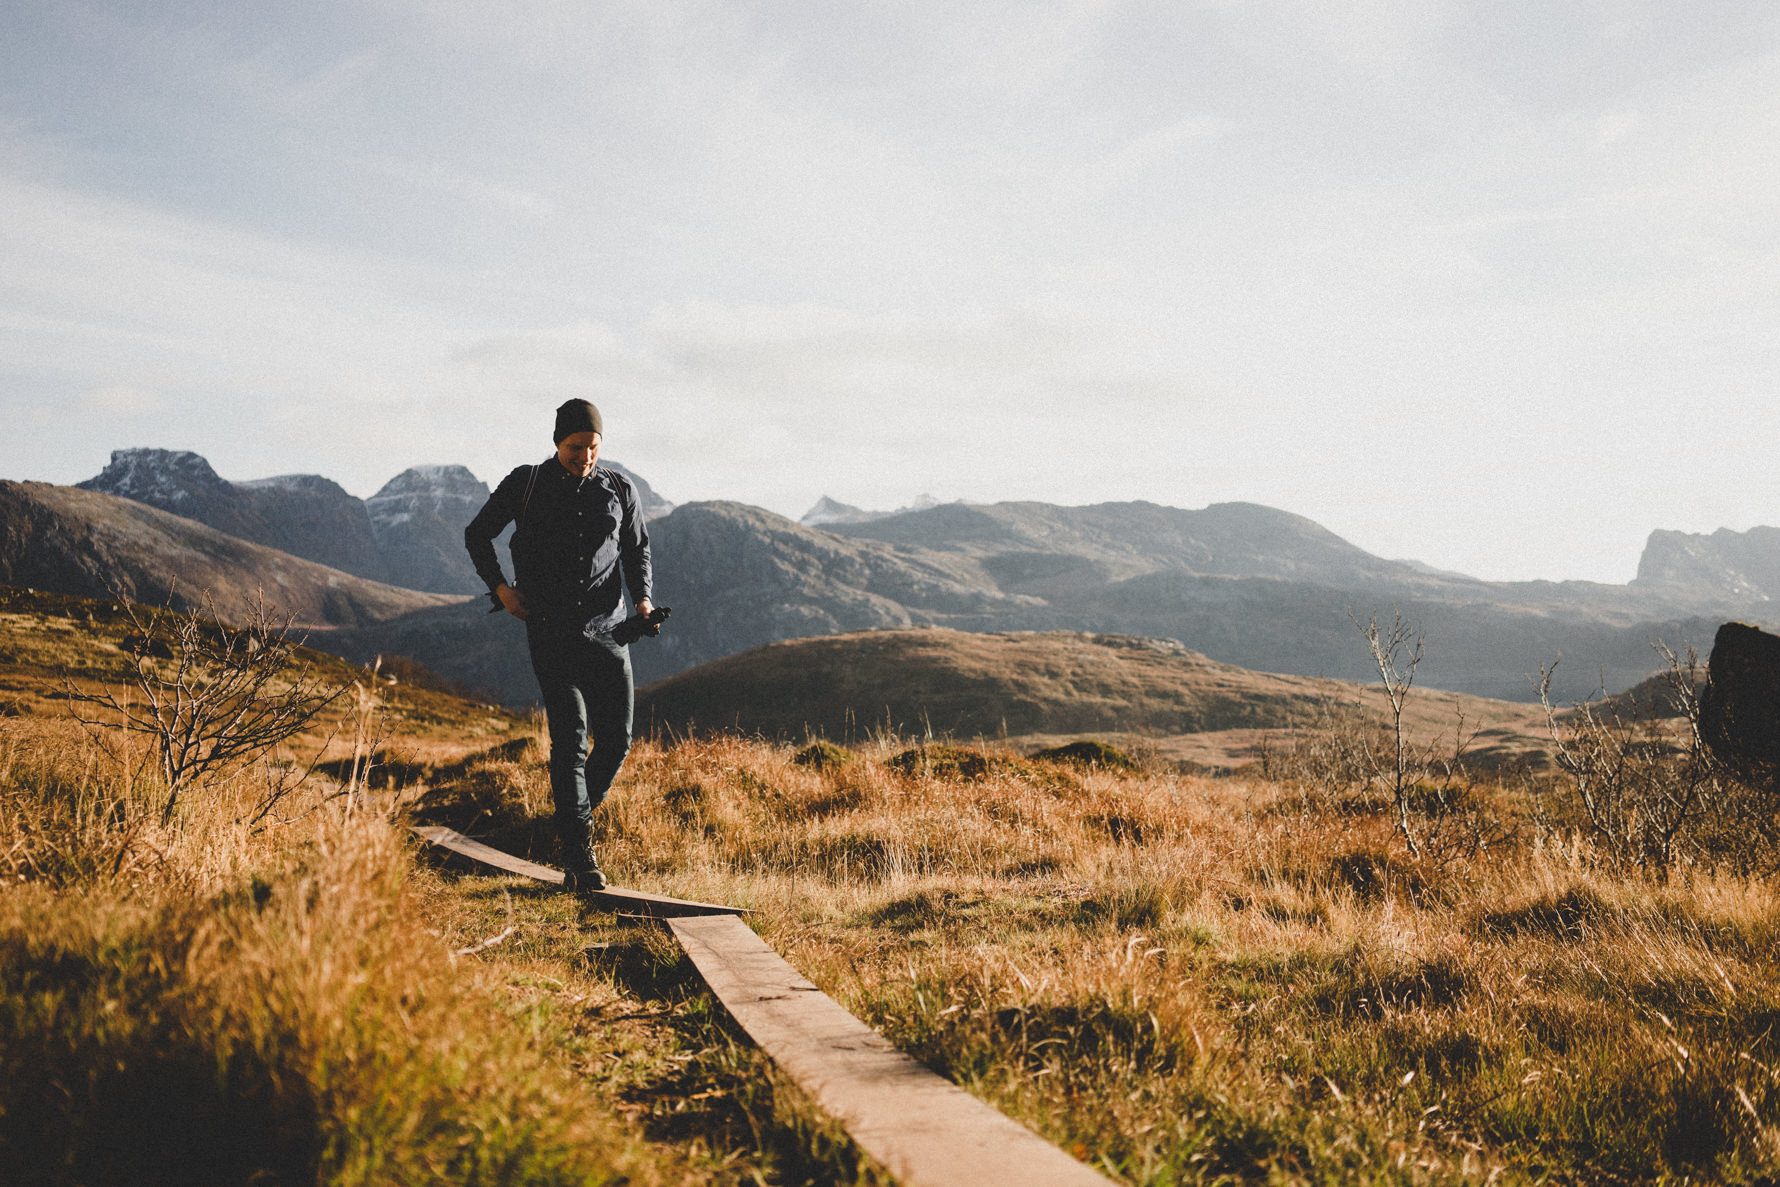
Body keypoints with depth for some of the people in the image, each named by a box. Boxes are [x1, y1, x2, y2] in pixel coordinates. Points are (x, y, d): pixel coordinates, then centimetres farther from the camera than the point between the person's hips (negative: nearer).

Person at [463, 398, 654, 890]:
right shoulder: (524, 486, 0)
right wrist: (500, 587, -1)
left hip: (608, 631, 3)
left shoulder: (619, 490, 6)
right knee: (571, 737, -10)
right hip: (550, 632, -3)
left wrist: (642, 597, 2)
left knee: (617, 739, 1)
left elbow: (637, 548, 19)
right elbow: (477, 534, 12)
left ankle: (576, 813, 28)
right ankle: (579, 855, -8)